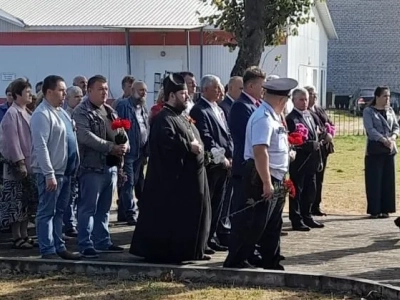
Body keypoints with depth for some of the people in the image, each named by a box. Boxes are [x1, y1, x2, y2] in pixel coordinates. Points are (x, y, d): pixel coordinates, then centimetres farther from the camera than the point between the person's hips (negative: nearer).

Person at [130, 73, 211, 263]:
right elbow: (167, 141, -32)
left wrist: (198, 146, 11)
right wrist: (189, 146, -22)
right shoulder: (164, 119, -14)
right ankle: (160, 252, 1)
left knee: (190, 216, 13)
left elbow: (194, 140, 31)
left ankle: (188, 251, 22)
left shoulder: (181, 118, 19)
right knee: (169, 217, -5)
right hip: (173, 178, -10)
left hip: (189, 178, 10)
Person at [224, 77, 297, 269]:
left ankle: (271, 263, 25)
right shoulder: (264, 118, -19)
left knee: (273, 225, 16)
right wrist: (266, 183, -27)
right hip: (262, 179, -10)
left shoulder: (272, 117, 13)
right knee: (252, 223, -5)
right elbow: (260, 152, -27)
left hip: (275, 179, 10)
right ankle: (235, 261, 2)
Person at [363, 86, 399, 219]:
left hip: (389, 149, 5)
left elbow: (396, 127, 9)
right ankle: (374, 210, 1)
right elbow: (370, 129, -13)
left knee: (388, 180, 5)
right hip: (374, 149, -5)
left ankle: (385, 209, 11)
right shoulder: (368, 111, -3)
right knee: (374, 181, -4)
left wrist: (393, 137, -12)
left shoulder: (390, 111, 14)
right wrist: (384, 139, -22)